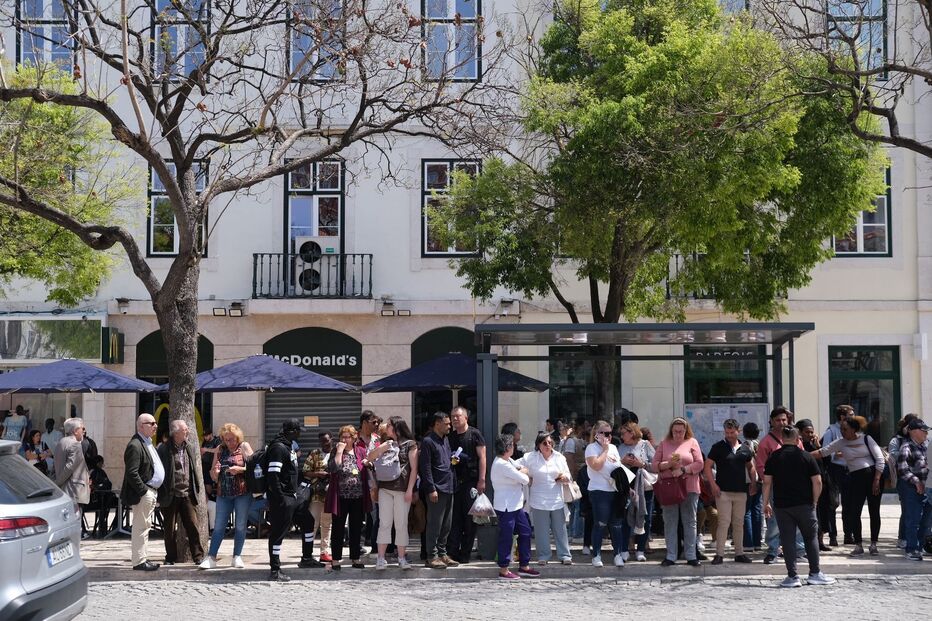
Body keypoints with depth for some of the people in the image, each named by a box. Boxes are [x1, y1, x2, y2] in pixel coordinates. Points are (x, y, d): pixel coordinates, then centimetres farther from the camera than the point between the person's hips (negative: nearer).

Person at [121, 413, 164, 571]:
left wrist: (154, 492, 17)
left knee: (144, 527, 15)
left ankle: (143, 558, 21)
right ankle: (139, 561, -3)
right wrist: (144, 491, -20)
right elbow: (132, 473, -22)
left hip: (151, 492, 10)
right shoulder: (135, 445, -16)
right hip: (143, 493, -10)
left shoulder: (147, 443, 17)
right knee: (140, 527, -6)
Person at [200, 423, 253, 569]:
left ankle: (237, 557, 11)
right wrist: (215, 472, -9)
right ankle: (211, 557, 4)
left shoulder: (244, 447, 1)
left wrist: (240, 469, -19)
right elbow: (213, 476, 14)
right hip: (223, 493, 3)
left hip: (242, 492, -3)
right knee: (219, 526, 2)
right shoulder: (220, 450, 11)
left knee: (240, 526, 3)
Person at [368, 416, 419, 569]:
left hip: (402, 489, -3)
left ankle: (401, 558, 7)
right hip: (385, 488, 3)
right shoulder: (385, 443, 15)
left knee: (401, 524, 1)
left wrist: (410, 489, -10)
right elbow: (370, 458, 8)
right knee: (384, 523, -1)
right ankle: (381, 558, -1)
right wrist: (381, 448, -9)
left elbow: (414, 468, -3)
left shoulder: (410, 444, 1)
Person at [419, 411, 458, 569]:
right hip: (437, 489, -9)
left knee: (446, 524, 11)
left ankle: (442, 553, 19)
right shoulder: (428, 441, -9)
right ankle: (432, 557, -1)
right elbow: (425, 467, -13)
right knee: (434, 524, -5)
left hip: (448, 487, 9)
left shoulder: (446, 440, 17)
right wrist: (431, 489, -17)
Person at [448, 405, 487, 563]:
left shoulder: (474, 434, -1)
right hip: (455, 482, 4)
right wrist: (450, 461, -3)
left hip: (471, 481, -4)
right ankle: (452, 552, 3)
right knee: (455, 518, 2)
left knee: (470, 519, 0)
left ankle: (465, 554, 5)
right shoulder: (450, 437, 13)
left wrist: (481, 480, -12)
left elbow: (482, 457, -5)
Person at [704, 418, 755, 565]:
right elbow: (707, 466, -3)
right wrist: (713, 484, -12)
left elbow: (750, 467, 22)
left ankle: (739, 553, 17)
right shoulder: (718, 447, -2)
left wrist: (753, 483, 9)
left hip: (741, 492, 4)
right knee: (723, 522, -7)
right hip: (723, 491, -4)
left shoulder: (745, 449, 10)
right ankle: (719, 554, -4)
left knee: (739, 523, 10)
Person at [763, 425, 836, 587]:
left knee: (788, 540, 4)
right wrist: (814, 501, 7)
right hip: (804, 504, -1)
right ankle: (815, 573, 15)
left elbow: (767, 482, -1)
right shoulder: (806, 456, -2)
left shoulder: (773, 457, 1)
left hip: (781, 505, 1)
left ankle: (792, 576, 1)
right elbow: (817, 482, -5)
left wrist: (766, 503, 6)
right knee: (811, 537, 13)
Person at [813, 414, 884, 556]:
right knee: (854, 512, -4)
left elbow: (880, 459, -3)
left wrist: (877, 480, -10)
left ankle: (873, 544, 12)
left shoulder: (866, 439, -1)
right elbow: (823, 452, 3)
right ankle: (858, 545, 6)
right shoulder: (841, 443, 5)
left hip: (873, 475, -2)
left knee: (874, 511, 2)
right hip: (856, 478, 2)